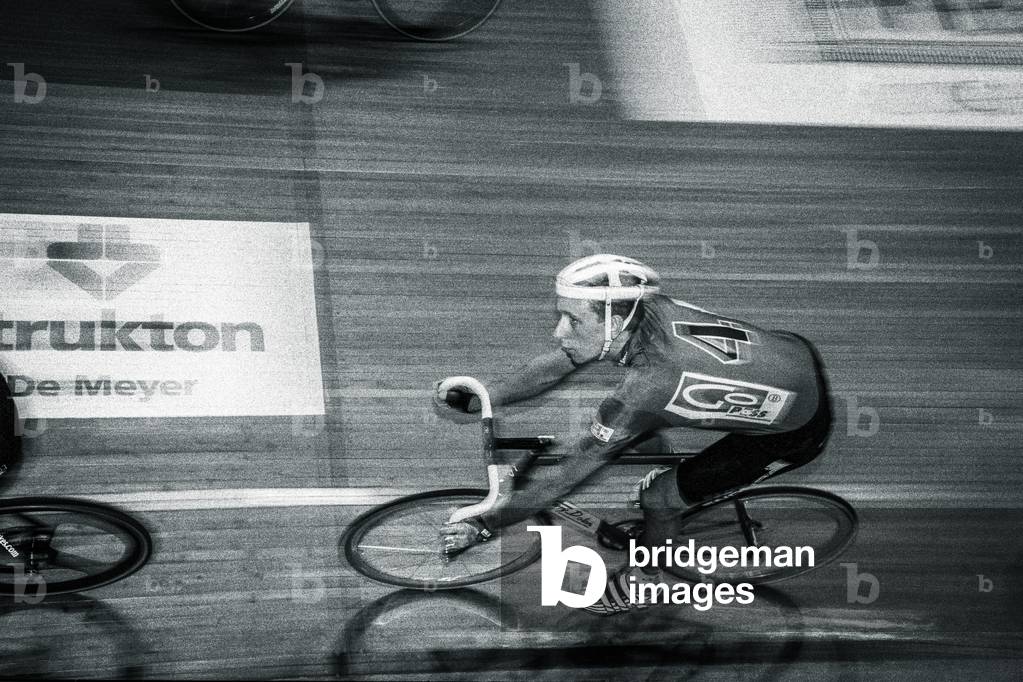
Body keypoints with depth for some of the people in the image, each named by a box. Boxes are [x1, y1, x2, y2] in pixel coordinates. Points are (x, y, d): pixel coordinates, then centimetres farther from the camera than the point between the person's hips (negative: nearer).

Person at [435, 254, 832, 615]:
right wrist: (473, 402, -1)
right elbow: (553, 366, 0)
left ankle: (637, 586, 27)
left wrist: (483, 526, -14)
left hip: (797, 431, -7)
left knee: (658, 500, 0)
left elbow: (563, 481, -23)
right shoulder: (640, 308, -16)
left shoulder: (646, 387, -34)